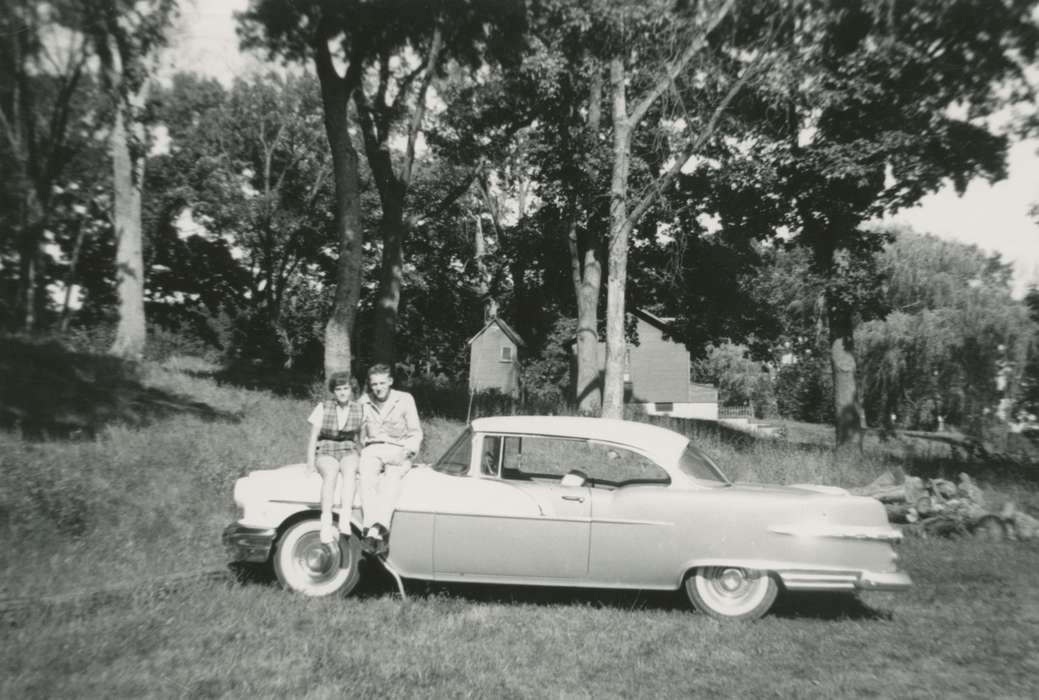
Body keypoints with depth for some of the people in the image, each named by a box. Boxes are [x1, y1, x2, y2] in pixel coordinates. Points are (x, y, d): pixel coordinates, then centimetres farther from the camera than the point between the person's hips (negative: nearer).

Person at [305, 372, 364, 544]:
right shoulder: (323, 408, 1)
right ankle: (326, 522, -42)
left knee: (349, 471, -35)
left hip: (349, 452, 1)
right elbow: (312, 437, 1)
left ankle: (345, 519, -46)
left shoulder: (359, 410, 4)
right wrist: (310, 463, -7)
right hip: (325, 452, -1)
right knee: (330, 473, -35)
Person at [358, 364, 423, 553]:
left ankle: (378, 526, -54)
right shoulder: (364, 402, 11)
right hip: (372, 450, 1)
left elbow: (415, 433, 6)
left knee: (392, 477, -35)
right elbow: (360, 432, 18)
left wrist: (407, 452, -9)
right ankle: (373, 527, -49)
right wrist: (361, 449, 1)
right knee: (367, 476, -34)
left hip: (398, 451, -1)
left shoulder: (405, 399, 4)